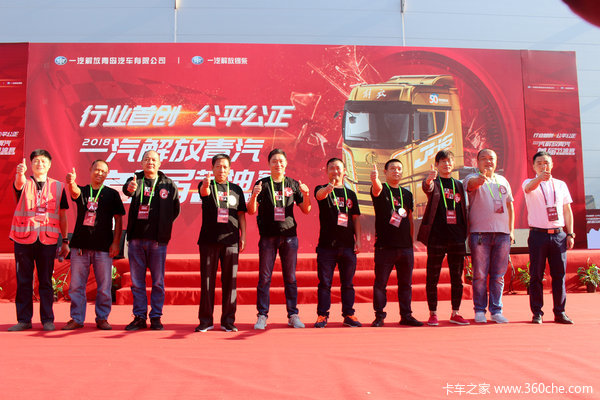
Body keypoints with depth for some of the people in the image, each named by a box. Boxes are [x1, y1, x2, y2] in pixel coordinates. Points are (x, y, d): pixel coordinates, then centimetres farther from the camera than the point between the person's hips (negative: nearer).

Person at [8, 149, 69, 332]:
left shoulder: (58, 186, 9)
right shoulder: (24, 184, 8)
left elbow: (62, 216, 10)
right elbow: (19, 183, -19)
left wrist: (65, 241, 7)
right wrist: (20, 173, -43)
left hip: (48, 239, 0)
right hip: (23, 238, 0)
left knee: (46, 281, 3)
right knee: (23, 280, 5)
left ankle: (47, 320, 11)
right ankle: (24, 320, 14)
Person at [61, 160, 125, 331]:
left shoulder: (112, 194, 9)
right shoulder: (82, 191, 12)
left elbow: (118, 220, 6)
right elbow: (74, 192, -13)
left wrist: (116, 242, -4)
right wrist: (71, 183, -38)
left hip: (103, 246, -1)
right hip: (80, 245, 2)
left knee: (104, 286, 1)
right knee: (76, 285, 4)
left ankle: (102, 318, 13)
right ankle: (76, 318, 15)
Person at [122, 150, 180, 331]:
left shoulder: (169, 184, 7)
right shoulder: (136, 180, 5)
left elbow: (176, 209, 14)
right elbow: (128, 189, -19)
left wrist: (163, 225, 4)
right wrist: (130, 188, -42)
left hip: (158, 240, -1)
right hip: (136, 238, 1)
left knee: (158, 282, 4)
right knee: (137, 281, 7)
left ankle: (156, 317, 13)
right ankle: (139, 317, 17)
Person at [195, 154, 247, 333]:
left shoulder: (236, 189, 14)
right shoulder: (207, 186, 7)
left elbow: (241, 215, 15)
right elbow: (204, 192, -18)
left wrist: (243, 236, 6)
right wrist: (205, 185, -41)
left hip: (230, 241, 2)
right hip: (209, 240, -1)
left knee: (230, 281, 3)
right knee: (207, 280, 2)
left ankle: (228, 321, 12)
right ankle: (205, 320, 12)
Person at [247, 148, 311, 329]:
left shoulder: (293, 184, 10)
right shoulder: (262, 184, 5)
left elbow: (306, 210, 10)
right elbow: (251, 211, -1)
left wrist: (306, 195, -9)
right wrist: (254, 195, -20)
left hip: (289, 235, 2)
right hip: (268, 236, -1)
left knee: (290, 277, 6)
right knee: (264, 277, 1)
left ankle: (293, 315, 13)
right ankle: (262, 316, 8)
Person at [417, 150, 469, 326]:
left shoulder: (459, 185, 16)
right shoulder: (433, 182, 4)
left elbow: (463, 210, 19)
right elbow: (427, 187, -22)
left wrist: (465, 233, 11)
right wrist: (429, 179, -45)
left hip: (457, 238, 4)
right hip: (436, 237, -4)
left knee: (457, 278, 7)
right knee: (432, 277, 1)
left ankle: (455, 314, 17)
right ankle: (433, 314, 10)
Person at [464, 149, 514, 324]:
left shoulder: (503, 181, 18)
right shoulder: (473, 178, 2)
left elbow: (510, 205, 22)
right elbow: (472, 183, -23)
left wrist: (511, 230, 15)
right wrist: (481, 178, -46)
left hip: (502, 233, 4)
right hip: (480, 232, -4)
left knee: (498, 275, 7)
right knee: (480, 274, -1)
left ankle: (496, 311, 15)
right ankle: (479, 310, 9)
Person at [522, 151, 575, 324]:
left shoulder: (561, 185, 13)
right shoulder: (529, 183, 3)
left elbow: (567, 210, 15)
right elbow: (529, 187, -23)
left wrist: (570, 234, 6)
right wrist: (540, 178, -45)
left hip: (559, 235, 3)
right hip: (538, 234, -3)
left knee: (559, 274, 5)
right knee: (536, 275, 0)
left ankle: (560, 312, 15)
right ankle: (537, 313, 8)